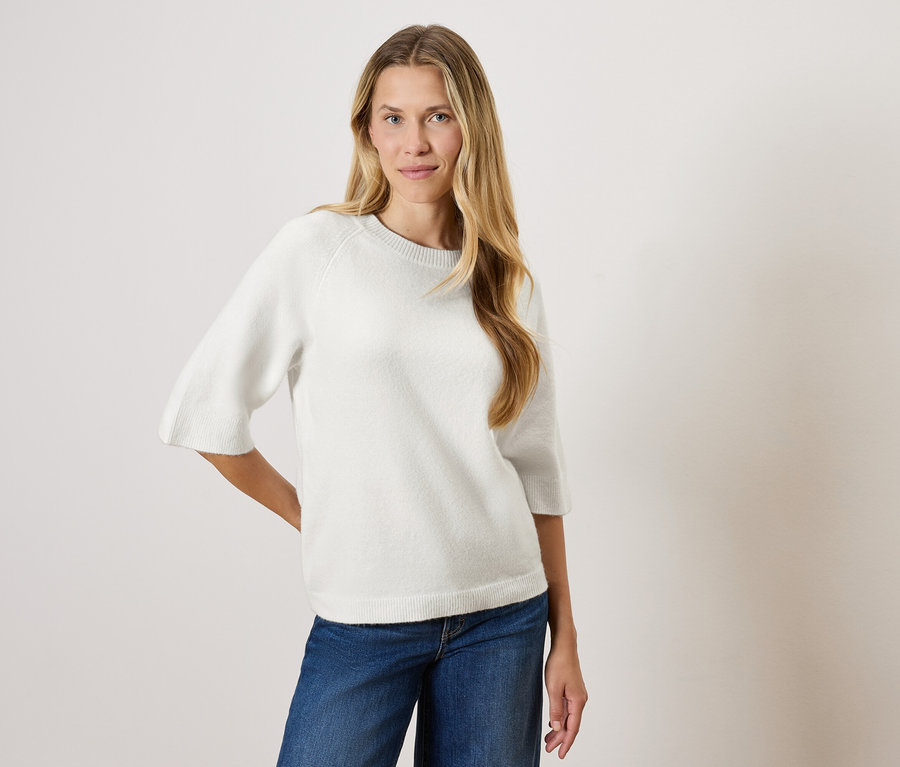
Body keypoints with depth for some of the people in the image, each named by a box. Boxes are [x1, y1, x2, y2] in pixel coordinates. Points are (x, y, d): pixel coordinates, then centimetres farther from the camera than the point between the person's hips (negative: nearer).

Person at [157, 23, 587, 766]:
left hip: (504, 618, 3)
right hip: (363, 620, -3)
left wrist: (564, 636, 8)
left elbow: (538, 467, 9)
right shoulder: (317, 250, -4)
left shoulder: (509, 284, 6)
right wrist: (311, 517, 3)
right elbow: (202, 411, -1)